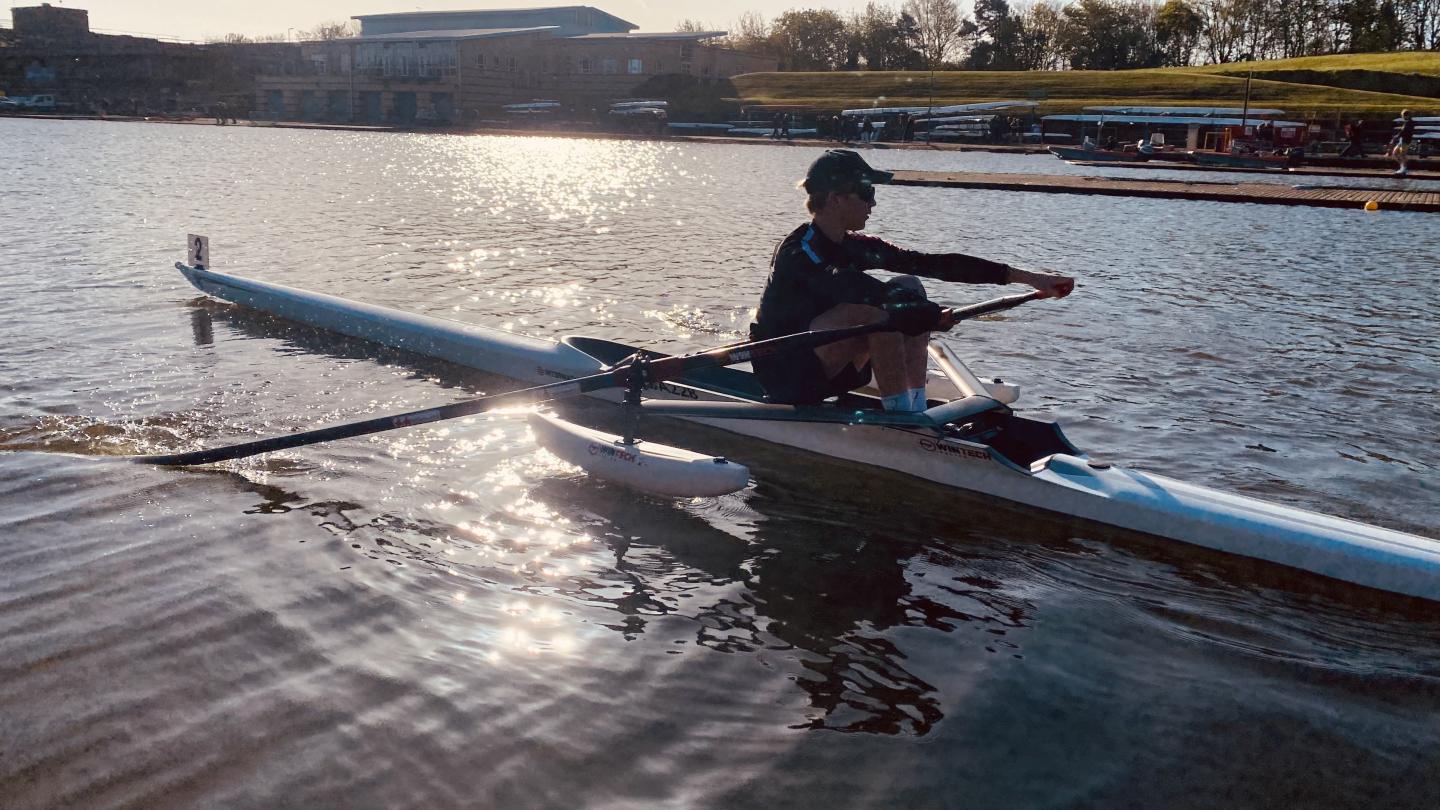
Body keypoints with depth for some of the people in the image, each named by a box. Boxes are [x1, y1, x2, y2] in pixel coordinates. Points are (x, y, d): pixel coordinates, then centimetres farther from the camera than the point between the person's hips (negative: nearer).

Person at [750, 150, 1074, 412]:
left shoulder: (853, 246, 3)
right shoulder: (798, 252, -18)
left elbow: (934, 263, -2)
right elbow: (852, 289, -34)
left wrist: (1026, 277, -7)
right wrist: (928, 315, -31)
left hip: (827, 372, 8)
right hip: (786, 375, -8)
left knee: (909, 287, -5)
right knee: (877, 312, -29)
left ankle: (917, 412, -11)